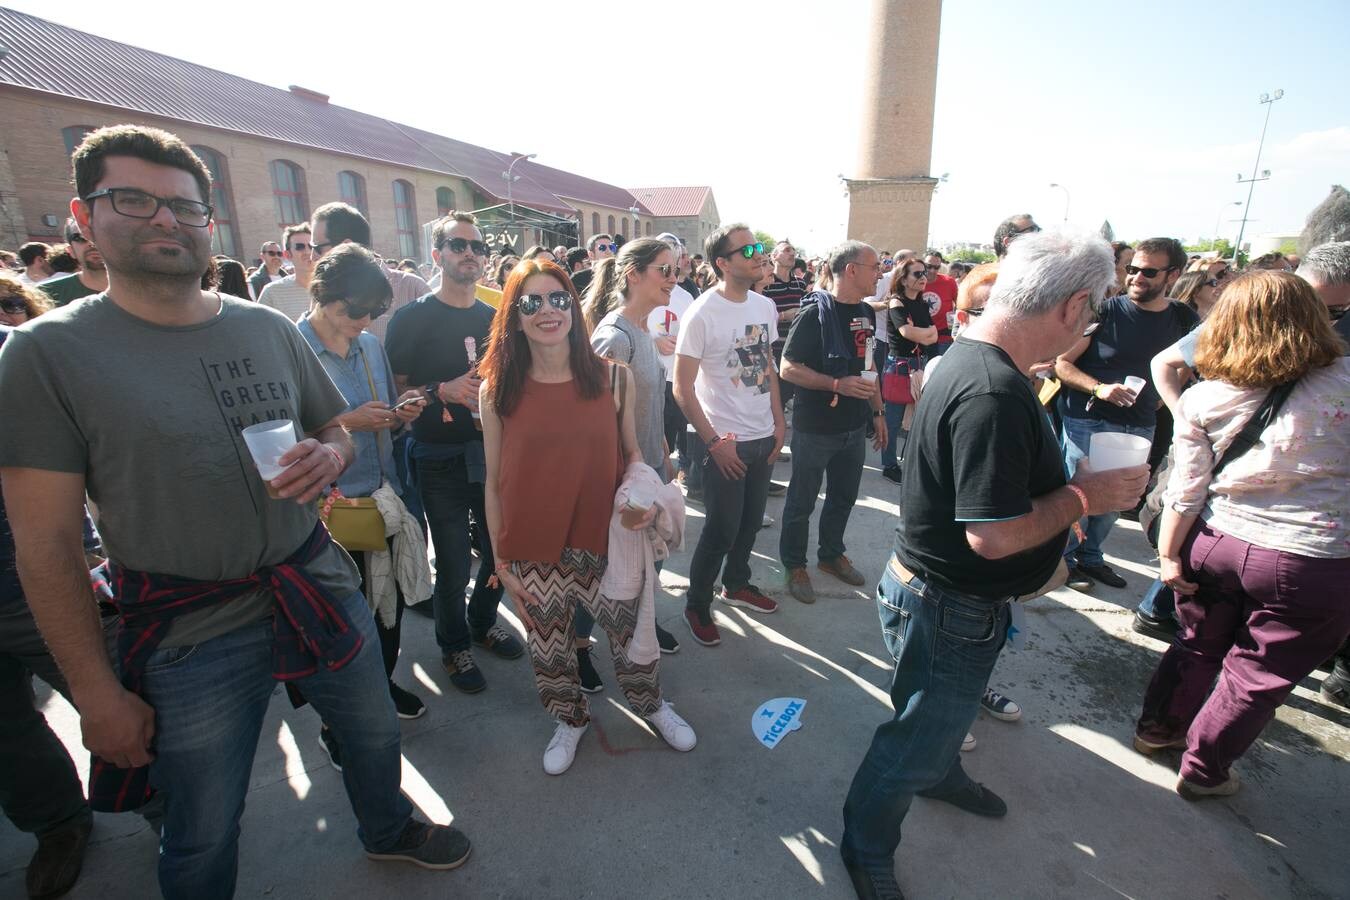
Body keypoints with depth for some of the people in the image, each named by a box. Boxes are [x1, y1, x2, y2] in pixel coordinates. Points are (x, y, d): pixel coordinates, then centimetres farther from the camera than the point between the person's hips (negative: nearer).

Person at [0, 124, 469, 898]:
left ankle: (388, 829, 56)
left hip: (320, 591, 4)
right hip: (190, 632, -3)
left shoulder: (269, 328, 1)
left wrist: (328, 458, -14)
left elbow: (338, 429, 11)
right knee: (204, 837, 16)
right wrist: (96, 693, -8)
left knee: (375, 734, 25)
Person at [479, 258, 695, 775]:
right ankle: (570, 720, 49)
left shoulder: (612, 378, -5)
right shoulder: (496, 390, -6)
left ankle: (649, 703, 49)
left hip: (606, 542, 0)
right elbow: (494, 482, -1)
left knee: (633, 634, 16)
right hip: (534, 555, 0)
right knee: (548, 650, 18)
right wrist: (500, 560, 1)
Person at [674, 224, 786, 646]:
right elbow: (683, 388, -14)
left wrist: (779, 422, 10)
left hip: (763, 437, 7)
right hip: (726, 442, -6)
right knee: (721, 530, 3)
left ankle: (736, 584, 41)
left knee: (750, 522, 18)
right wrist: (713, 442, -16)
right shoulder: (701, 314, -15)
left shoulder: (764, 306, 5)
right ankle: (697, 605, 24)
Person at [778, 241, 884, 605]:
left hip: (854, 428, 7)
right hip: (815, 428, -7)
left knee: (844, 497, 19)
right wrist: (838, 384, -27)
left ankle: (831, 555, 40)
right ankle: (794, 565, 26)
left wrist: (878, 412, 16)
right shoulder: (815, 313, -16)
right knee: (802, 502, 9)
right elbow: (788, 369, -19)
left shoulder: (866, 313, 7)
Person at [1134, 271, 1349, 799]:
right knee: (1257, 676, 16)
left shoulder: (1203, 401, -8)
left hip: (1214, 543, 3)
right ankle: (1203, 771, 31)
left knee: (1198, 646, 25)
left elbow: (1185, 489, -6)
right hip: (1308, 561, -2)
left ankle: (1157, 728, 44)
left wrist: (1169, 554, 1)